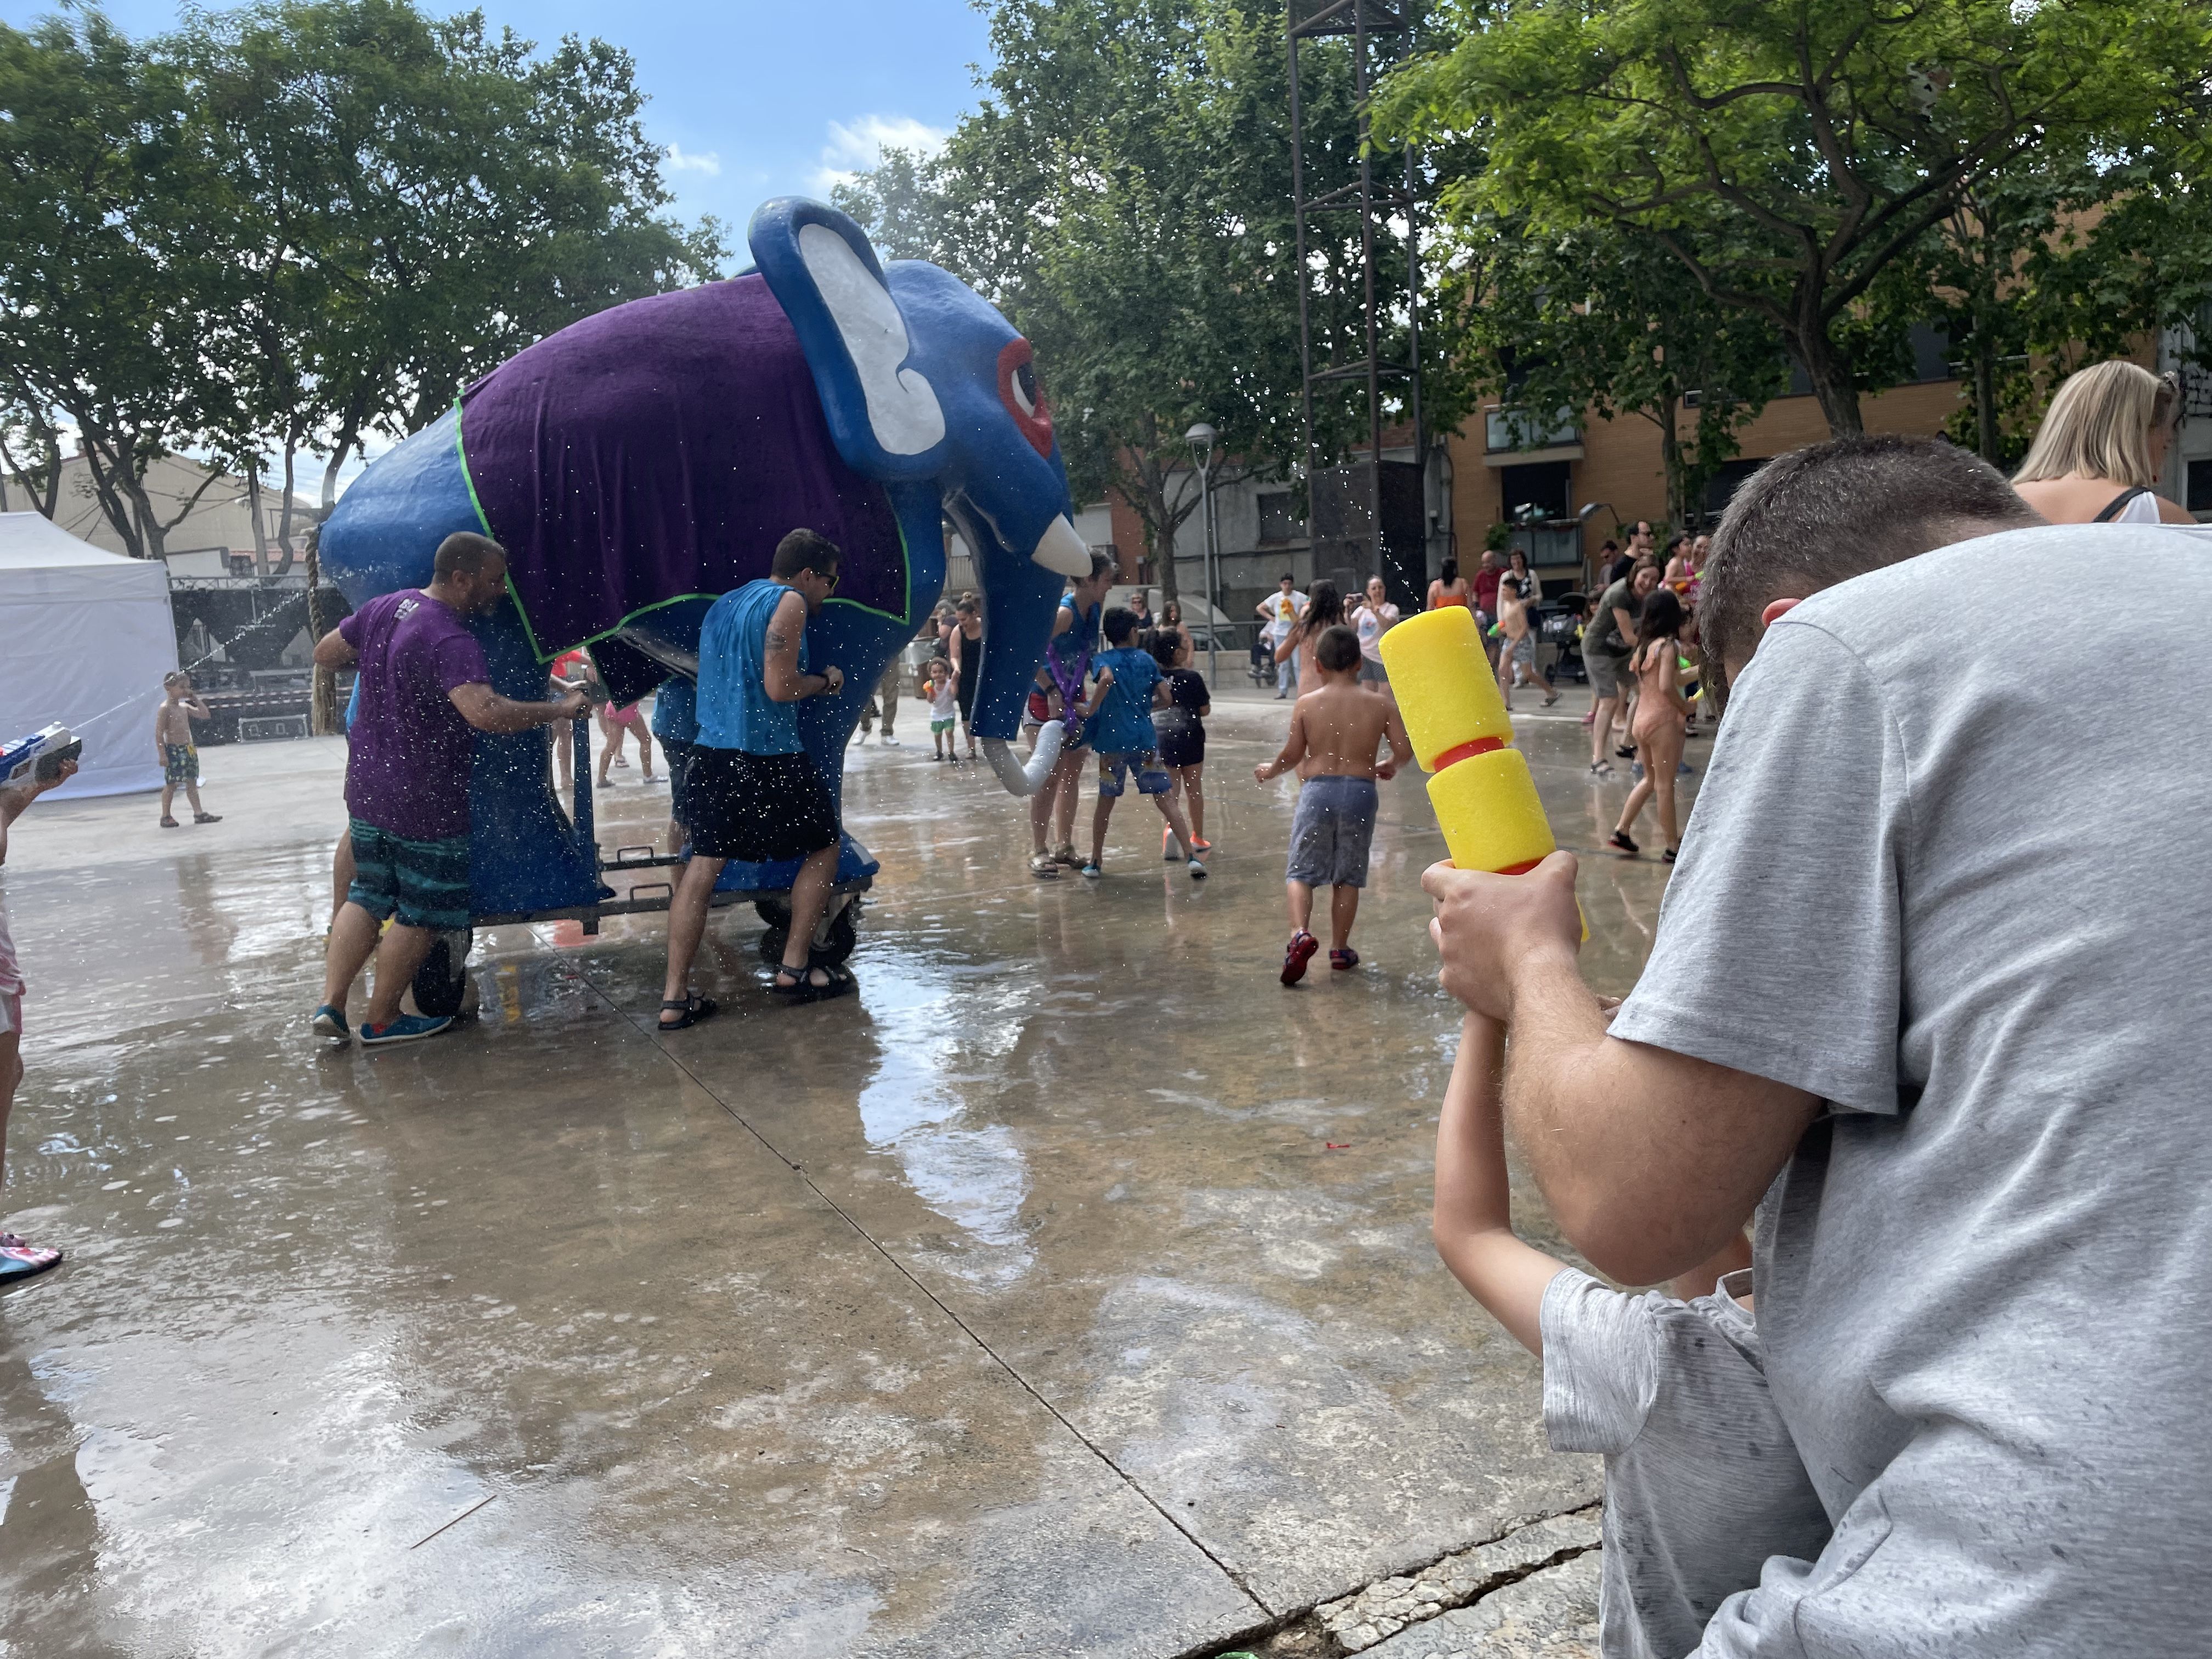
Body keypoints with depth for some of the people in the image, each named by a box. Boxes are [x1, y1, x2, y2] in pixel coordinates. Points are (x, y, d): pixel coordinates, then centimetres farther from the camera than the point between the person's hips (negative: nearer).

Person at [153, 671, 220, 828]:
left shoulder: (184, 707, 11)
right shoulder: (165, 709, -12)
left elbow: (205, 715, 17)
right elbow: (159, 734, -14)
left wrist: (196, 699, 8)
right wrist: (162, 755, -18)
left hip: (188, 749, 8)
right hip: (174, 750, -8)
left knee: (192, 782, 9)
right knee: (171, 784, -1)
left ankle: (199, 813, 12)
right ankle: (165, 817, 7)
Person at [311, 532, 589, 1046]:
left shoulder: (383, 607, 1)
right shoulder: (452, 642, -26)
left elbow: (325, 652, 15)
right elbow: (486, 712, -41)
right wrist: (560, 710, -30)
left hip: (366, 786, 8)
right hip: (425, 803, -8)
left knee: (368, 895, 22)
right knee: (421, 913, 9)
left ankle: (331, 1004, 18)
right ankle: (381, 1020, 20)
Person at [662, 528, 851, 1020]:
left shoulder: (723, 604, 20)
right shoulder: (788, 601, -7)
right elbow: (779, 687, -15)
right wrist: (826, 681, 3)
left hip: (712, 753, 7)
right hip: (769, 756, -7)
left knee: (703, 862, 4)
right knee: (824, 848, 13)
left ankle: (675, 997, -1)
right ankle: (793, 970, 14)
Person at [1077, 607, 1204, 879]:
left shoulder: (1104, 659, 1)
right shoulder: (1147, 660, 10)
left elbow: (1107, 678, -23)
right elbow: (1165, 698, 7)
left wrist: (1090, 710, -14)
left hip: (1112, 741, -1)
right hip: (1145, 740, 1)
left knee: (1106, 800, 16)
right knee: (1166, 800, 0)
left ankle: (1096, 862, 23)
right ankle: (1191, 856, -11)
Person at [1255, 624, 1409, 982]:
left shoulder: (1306, 704, -2)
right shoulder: (1381, 705, 0)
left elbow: (1292, 755, 1)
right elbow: (1404, 750, -2)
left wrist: (1268, 771, 20)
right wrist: (1387, 767, 20)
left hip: (1317, 789, -1)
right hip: (1361, 792, 1)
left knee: (1301, 870, 5)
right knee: (1348, 875, 13)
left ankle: (1300, 933, -19)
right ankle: (1340, 948, 19)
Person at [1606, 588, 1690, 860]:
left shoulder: (1643, 645, 9)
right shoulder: (1668, 645, -14)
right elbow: (1667, 686, -24)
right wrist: (1685, 707, -9)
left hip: (1642, 719, 7)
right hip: (1664, 719, -7)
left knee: (1650, 779, 21)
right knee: (1665, 784, 0)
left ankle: (1621, 832, 18)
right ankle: (1674, 847, 8)